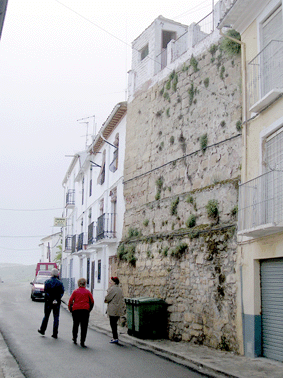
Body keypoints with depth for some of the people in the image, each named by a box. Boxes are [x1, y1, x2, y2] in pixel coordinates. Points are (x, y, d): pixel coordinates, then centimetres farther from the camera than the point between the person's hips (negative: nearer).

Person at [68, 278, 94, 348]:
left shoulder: (75, 291, 4)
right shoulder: (87, 292, 5)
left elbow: (70, 301, 0)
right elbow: (92, 302, 6)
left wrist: (70, 309, 11)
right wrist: (89, 310, 18)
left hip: (76, 310, 1)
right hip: (85, 310, -1)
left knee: (75, 325, 19)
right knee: (84, 327, -1)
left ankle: (74, 339, 29)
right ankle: (82, 342, -6)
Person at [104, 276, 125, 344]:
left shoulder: (112, 289, -15)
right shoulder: (119, 289, 13)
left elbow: (107, 298, -12)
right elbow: (122, 299, 16)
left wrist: (105, 300, 9)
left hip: (113, 310, -9)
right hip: (119, 310, 9)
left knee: (113, 324, -4)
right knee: (115, 323, 16)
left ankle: (115, 338, -5)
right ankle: (115, 337, 19)